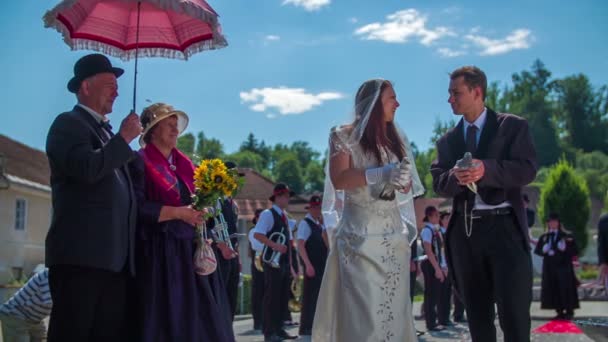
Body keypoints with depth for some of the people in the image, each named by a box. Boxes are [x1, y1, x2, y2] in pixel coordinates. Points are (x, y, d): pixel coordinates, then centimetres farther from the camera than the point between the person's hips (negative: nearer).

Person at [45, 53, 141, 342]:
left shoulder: (106, 131, 27)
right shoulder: (69, 123, 0)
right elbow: (87, 169, -19)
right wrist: (124, 138, -8)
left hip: (115, 257, 9)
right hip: (82, 254, -9)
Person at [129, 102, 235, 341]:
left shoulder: (185, 164, 17)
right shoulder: (140, 161, -3)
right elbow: (136, 207, -14)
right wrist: (177, 213, -16)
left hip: (190, 250, 6)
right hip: (159, 253, -6)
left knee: (197, 316, 2)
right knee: (165, 320, -6)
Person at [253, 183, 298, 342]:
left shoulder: (284, 216, 18)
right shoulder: (268, 214, -8)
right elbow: (257, 234, -20)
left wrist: (290, 263, 15)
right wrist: (275, 245, -27)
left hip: (284, 261, 8)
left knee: (283, 296, 9)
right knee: (272, 296, -7)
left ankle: (279, 329, 16)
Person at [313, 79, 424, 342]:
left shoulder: (395, 138, 14)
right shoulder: (345, 136, 0)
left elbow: (407, 186, 17)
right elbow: (338, 179, -12)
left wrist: (403, 180, -7)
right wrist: (381, 174, -22)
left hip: (392, 234, 5)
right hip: (359, 234, -5)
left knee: (393, 306, 2)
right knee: (362, 308, -9)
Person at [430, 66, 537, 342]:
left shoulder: (513, 126, 3)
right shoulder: (447, 140, 15)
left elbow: (527, 169, -8)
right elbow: (439, 183, 7)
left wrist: (485, 169, -23)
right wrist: (455, 177, -16)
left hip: (504, 225, -4)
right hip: (465, 229, 4)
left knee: (513, 311, -8)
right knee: (477, 314, 10)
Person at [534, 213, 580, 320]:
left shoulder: (567, 236, 1)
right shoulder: (544, 237, 13)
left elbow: (574, 251, -3)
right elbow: (537, 250, 11)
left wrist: (565, 249, -18)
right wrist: (545, 251, -8)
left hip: (563, 267, -4)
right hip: (549, 267, 4)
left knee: (565, 289, -6)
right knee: (553, 290, 2)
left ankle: (569, 311, 3)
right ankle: (559, 312, 9)